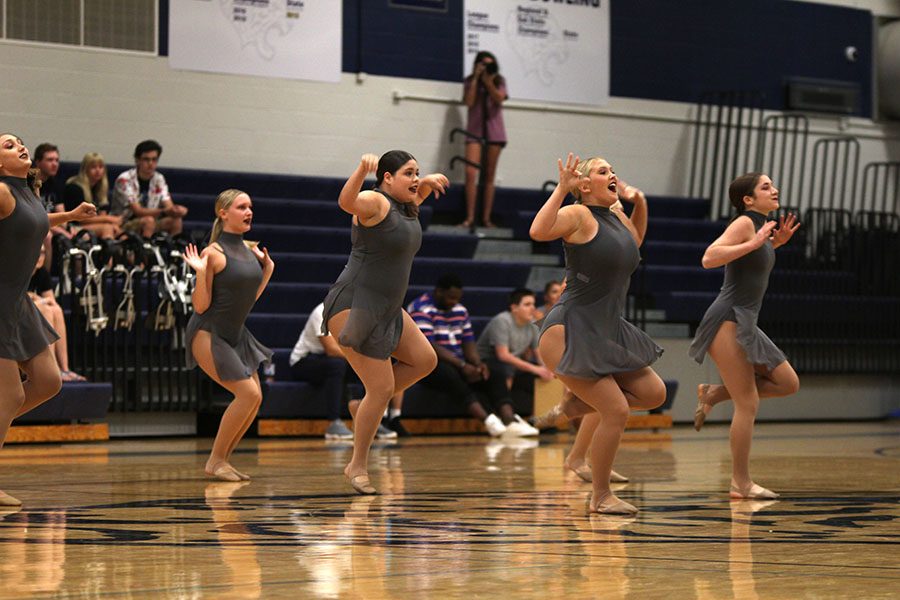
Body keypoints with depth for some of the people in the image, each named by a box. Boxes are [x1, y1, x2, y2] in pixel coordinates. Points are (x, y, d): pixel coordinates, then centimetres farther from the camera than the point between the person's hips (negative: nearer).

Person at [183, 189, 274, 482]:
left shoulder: (251, 250, 7)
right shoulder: (213, 252, -15)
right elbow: (201, 305, -14)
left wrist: (268, 270, 13)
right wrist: (201, 272, -26)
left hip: (235, 334, 8)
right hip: (208, 334, -8)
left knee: (254, 398, 4)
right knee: (249, 394, -15)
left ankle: (222, 459, 15)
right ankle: (216, 460, -3)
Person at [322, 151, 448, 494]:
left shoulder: (406, 207, 12)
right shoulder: (375, 202, -15)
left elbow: (416, 194, 38)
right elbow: (346, 202, -38)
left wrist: (428, 182, 16)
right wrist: (362, 169, -55)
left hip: (386, 311, 10)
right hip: (355, 308, -10)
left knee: (424, 360, 10)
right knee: (382, 388, -9)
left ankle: (364, 407, 20)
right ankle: (358, 466, 4)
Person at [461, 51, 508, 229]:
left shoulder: (499, 81, 9)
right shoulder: (469, 82, 7)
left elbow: (499, 99, -8)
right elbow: (469, 102, -8)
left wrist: (488, 81, -14)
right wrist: (476, 79, -8)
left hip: (494, 131, 1)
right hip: (475, 130, -1)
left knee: (489, 176, 3)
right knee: (470, 173, -15)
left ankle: (486, 217, 5)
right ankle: (470, 217, -14)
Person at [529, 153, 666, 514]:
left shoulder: (616, 217, 12)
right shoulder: (578, 215, -12)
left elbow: (636, 239, 35)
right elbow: (538, 231, -31)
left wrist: (639, 203, 20)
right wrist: (561, 189, -27)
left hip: (607, 331, 9)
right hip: (571, 332, -9)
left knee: (653, 393, 6)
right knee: (616, 410, -12)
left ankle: (575, 404, 20)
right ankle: (600, 497, 3)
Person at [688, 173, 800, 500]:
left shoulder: (759, 226, 14)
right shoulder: (744, 223, -12)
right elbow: (709, 258, -23)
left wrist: (776, 242, 19)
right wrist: (753, 243, -23)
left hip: (745, 324, 9)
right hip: (727, 322, -9)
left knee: (788, 383, 9)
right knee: (748, 404, -7)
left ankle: (713, 394, 14)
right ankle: (741, 483, 0)